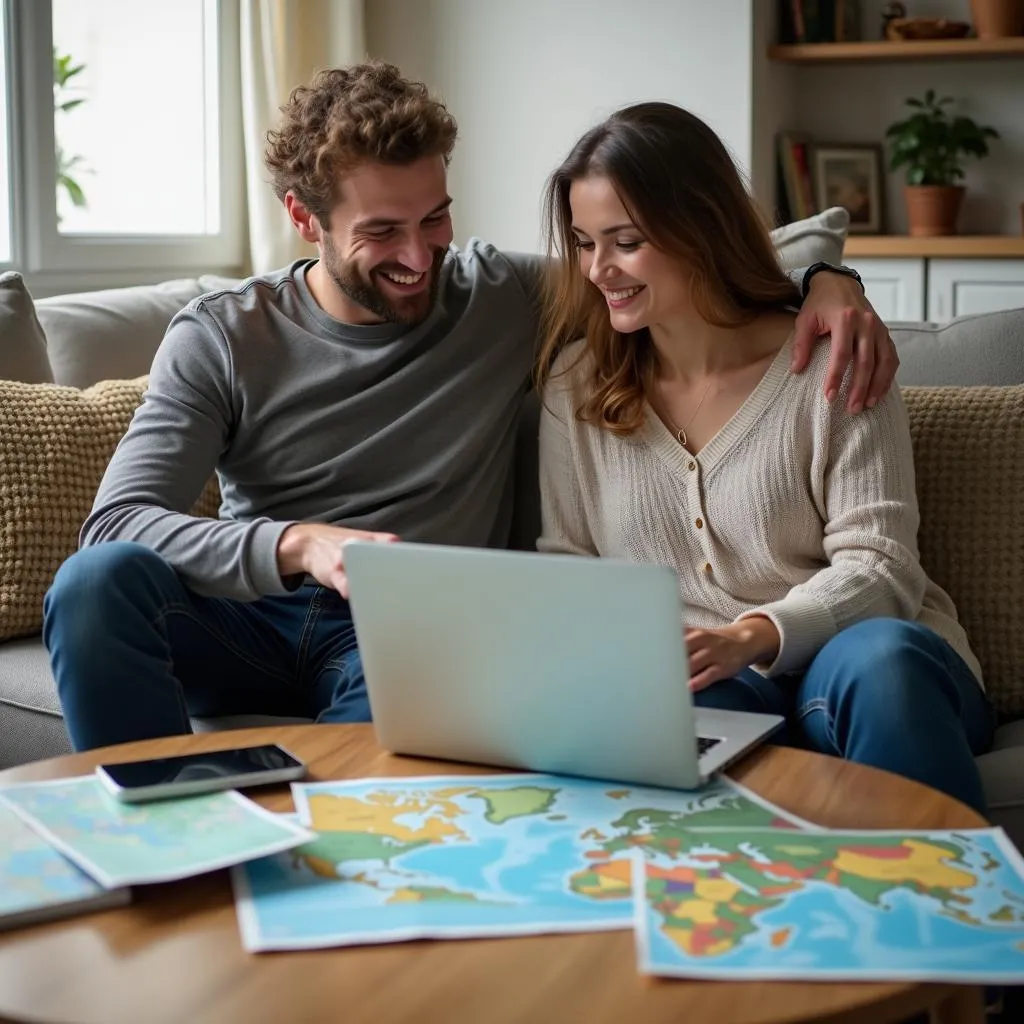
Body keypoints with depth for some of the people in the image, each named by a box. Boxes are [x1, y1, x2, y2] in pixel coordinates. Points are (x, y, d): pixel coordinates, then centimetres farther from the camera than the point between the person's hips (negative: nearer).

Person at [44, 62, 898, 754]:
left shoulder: (506, 299, 5)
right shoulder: (220, 339, 2)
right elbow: (119, 522, -11)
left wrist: (824, 276, -12)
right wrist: (299, 545, -29)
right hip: (250, 618, 2)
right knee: (101, 580, -31)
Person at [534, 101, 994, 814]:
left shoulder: (828, 365, -1)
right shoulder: (575, 382, 10)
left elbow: (880, 567, -6)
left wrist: (751, 637, -24)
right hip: (708, 685, 0)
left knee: (880, 657, -37)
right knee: (693, 703, -37)